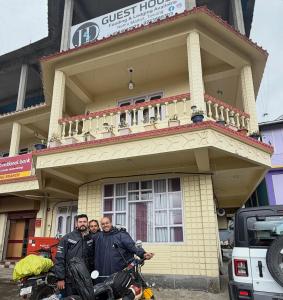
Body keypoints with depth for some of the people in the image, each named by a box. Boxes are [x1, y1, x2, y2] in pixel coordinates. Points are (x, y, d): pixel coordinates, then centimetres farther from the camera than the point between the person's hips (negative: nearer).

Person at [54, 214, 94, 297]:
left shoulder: (91, 239, 7)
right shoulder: (67, 238, -4)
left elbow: (92, 259, 8)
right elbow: (59, 259, -7)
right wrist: (60, 278, -11)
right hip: (70, 280, -3)